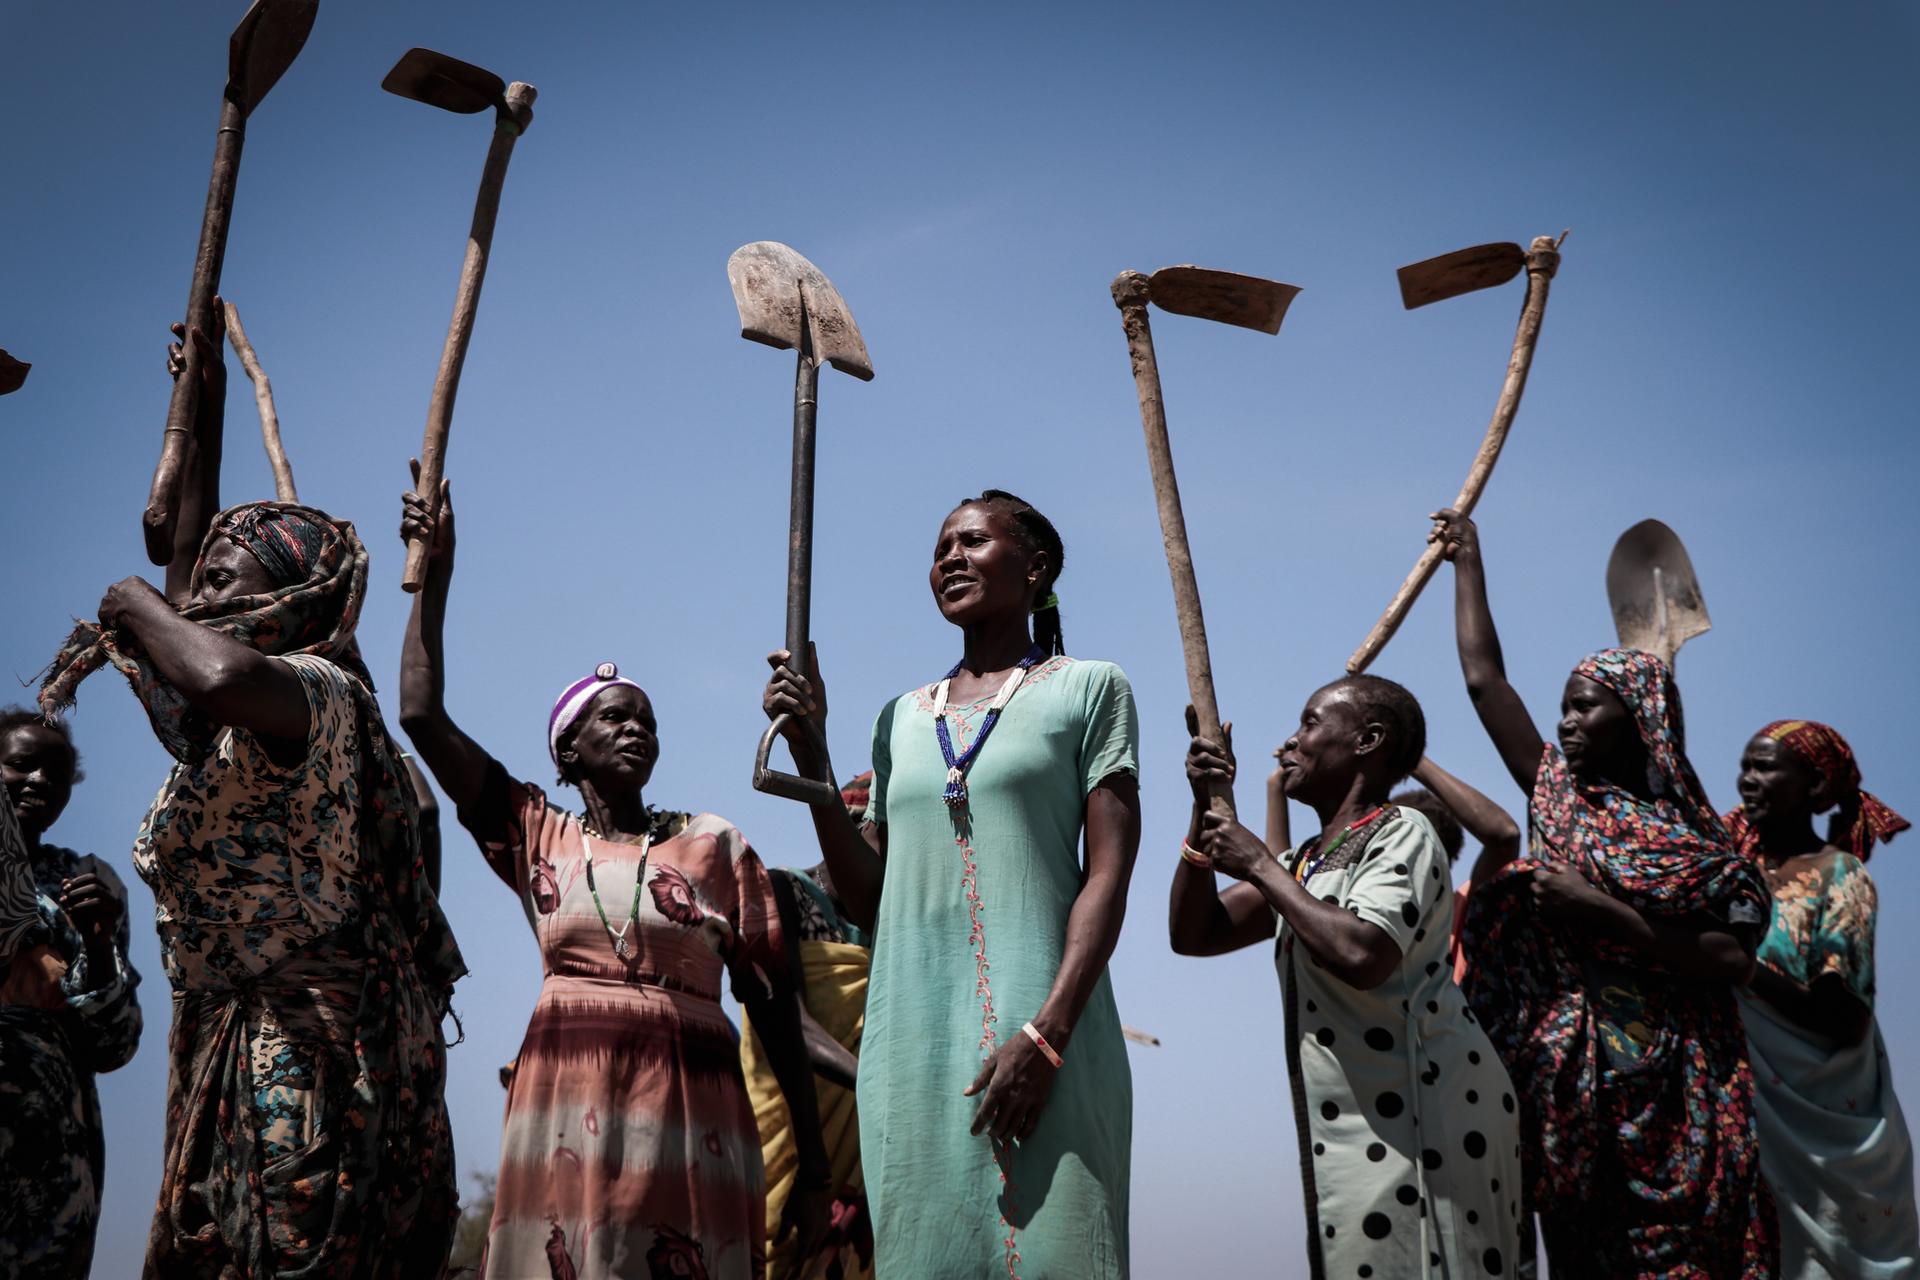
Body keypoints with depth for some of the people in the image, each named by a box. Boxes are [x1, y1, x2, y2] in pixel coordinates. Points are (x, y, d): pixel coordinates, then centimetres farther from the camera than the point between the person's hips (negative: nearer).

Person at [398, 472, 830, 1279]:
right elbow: (422, 716, 7)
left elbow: (773, 1005, 6)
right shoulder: (537, 835, 13)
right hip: (567, 1103, 1)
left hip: (688, 1115, 0)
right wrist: (435, 575, 8)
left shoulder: (716, 844, 10)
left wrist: (813, 1167, 1)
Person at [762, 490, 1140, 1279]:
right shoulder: (902, 718, 18)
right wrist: (808, 748, 7)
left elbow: (1109, 871, -4)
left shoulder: (1087, 688, 5)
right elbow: (867, 900, 13)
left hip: (1040, 1032, -4)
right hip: (910, 1037, 4)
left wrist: (1046, 1034, -16)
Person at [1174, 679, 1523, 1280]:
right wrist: (1206, 808, 5)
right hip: (1352, 1131, 8)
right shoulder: (1305, 861, 18)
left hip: (1421, 1115, -8)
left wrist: (1259, 866, -16)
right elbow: (1193, 934, 12)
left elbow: (1362, 956, -27)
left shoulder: (1401, 833, -8)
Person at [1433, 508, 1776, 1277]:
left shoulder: (1695, 835, 2)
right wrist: (1467, 559, 17)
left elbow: (1734, 961, -10)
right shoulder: (1558, 796, 9)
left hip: (1674, 1086, -2)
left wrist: (1610, 914, -16)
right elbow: (1483, 678, 11)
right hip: (1570, 1072, 2)